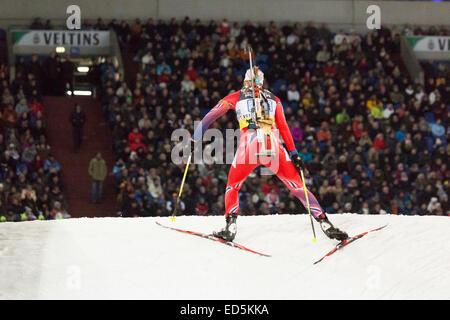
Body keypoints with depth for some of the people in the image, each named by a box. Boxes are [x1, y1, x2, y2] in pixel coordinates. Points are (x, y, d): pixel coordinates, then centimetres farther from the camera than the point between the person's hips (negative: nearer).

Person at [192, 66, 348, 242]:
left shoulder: (236, 97, 21)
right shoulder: (273, 99, 23)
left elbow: (211, 115, 22)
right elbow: (283, 128, 15)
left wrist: (194, 140, 29)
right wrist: (294, 154, 14)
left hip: (248, 146, -1)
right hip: (274, 146, 1)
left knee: (232, 187, 20)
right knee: (297, 186, 6)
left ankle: (230, 226, -1)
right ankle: (324, 222, -7)